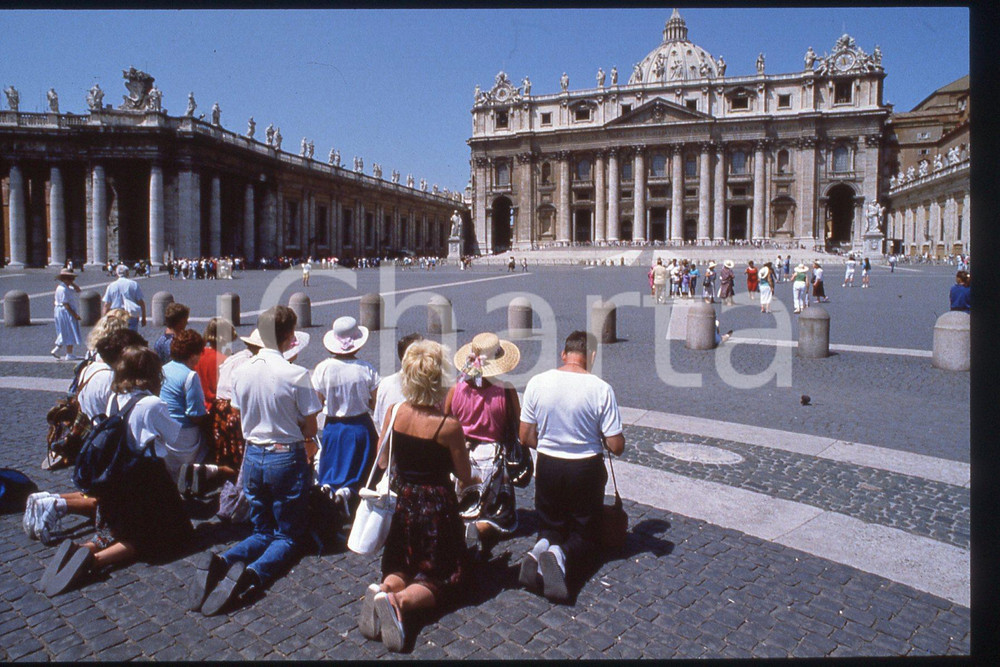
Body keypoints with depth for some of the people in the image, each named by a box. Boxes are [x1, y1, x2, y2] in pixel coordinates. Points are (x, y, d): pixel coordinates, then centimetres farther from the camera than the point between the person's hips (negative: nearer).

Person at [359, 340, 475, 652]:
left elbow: (382, 462, 5)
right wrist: (475, 479, 15)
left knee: (399, 568, 23)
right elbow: (465, 477, -9)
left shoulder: (394, 414, -9)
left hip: (403, 504, 4)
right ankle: (402, 601, -20)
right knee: (439, 578, 11)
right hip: (438, 507, -4)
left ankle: (384, 590, -11)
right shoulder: (449, 426, -21)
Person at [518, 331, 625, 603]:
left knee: (550, 529, 22)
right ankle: (563, 558, -19)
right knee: (585, 536, 16)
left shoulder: (537, 383, -9)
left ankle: (540, 550, -14)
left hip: (547, 468, 2)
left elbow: (526, 438, -2)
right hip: (586, 470, -2)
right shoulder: (601, 389, -16)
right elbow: (616, 446, -13)